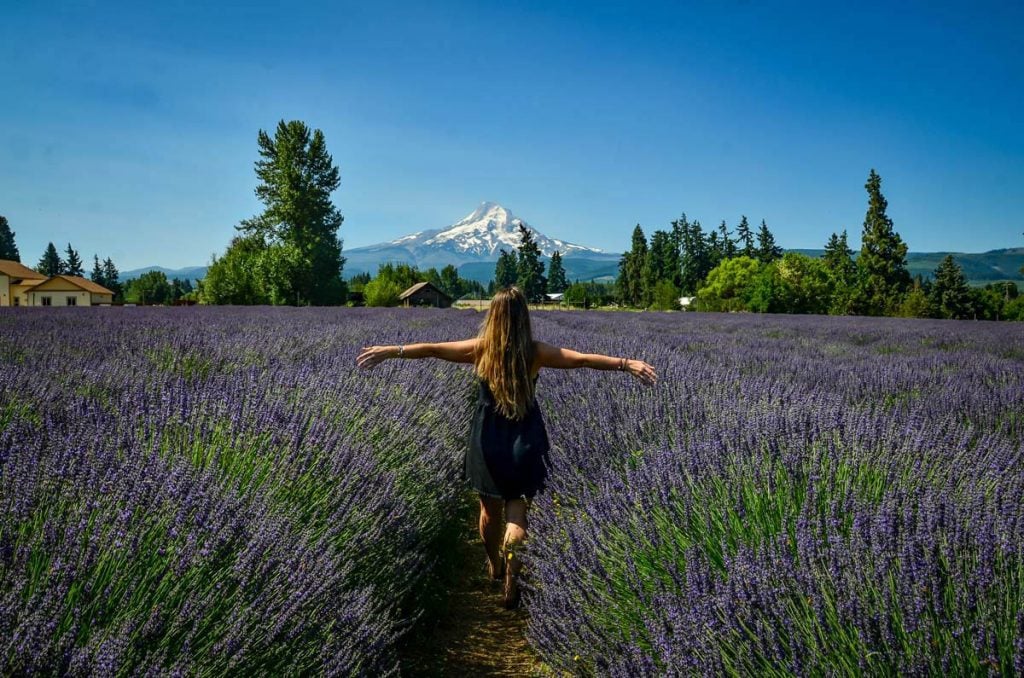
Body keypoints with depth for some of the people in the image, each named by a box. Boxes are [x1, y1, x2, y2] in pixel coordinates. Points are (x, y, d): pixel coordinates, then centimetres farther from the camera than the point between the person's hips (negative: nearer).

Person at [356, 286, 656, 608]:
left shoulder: (479, 348, -7)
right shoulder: (536, 352, -9)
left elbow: (431, 349, -2)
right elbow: (583, 359, -13)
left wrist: (390, 351, 6)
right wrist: (627, 364, -10)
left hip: (487, 440, 2)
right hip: (524, 443, -1)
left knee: (490, 509, 19)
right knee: (517, 508, 6)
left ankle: (494, 566, 40)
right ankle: (511, 556, -22)